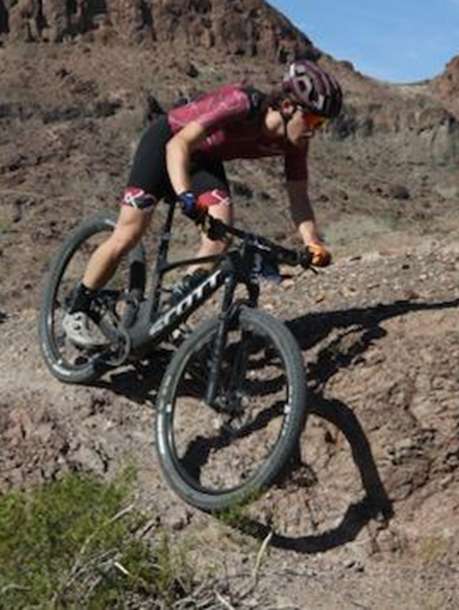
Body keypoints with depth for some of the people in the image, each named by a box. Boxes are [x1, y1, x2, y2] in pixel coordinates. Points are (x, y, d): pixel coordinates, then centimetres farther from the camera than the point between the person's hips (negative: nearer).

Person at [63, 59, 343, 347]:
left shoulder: (294, 142, -17)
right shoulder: (242, 103, -35)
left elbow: (298, 197, -12)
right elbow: (179, 144, -38)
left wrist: (314, 243, -28)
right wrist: (185, 196, -52)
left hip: (204, 158, 5)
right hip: (166, 142, -5)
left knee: (220, 237, -18)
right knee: (127, 237, -9)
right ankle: (77, 312, 9)